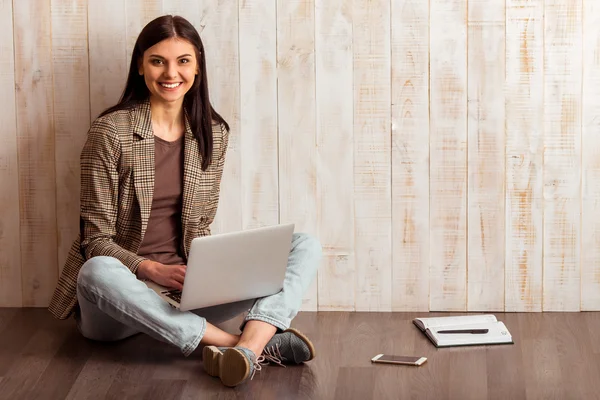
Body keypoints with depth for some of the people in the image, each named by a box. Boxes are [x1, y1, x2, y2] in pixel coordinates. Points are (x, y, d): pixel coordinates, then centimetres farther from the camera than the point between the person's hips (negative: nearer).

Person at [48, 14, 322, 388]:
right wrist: (152, 270, -25)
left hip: (183, 291, 5)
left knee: (306, 245, -11)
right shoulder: (111, 131, -7)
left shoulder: (213, 133, 7)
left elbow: (200, 228, 11)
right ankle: (259, 344, -39)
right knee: (98, 272, -41)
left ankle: (250, 344, -42)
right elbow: (97, 239, -8)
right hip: (123, 291, -4)